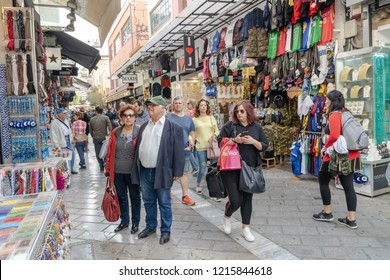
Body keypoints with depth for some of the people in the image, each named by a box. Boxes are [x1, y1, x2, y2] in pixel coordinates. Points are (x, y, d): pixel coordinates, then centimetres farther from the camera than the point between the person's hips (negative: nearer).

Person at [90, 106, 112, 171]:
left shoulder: (92, 119, 4)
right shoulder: (106, 118, -4)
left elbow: (90, 130, 11)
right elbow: (110, 127, -11)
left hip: (96, 138, 1)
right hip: (104, 137, -1)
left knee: (98, 153, 9)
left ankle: (101, 166, 10)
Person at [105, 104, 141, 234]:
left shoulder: (139, 133, -7)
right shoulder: (115, 133, 3)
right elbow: (110, 152, 6)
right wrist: (108, 169, 5)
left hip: (132, 172, -3)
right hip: (117, 172, 3)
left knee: (135, 197, 11)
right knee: (121, 196, 15)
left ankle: (135, 222, 28)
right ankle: (124, 221, 33)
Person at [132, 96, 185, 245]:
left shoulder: (173, 127, -8)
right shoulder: (144, 126, 11)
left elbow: (178, 151, -9)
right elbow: (138, 148, 14)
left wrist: (177, 172, -11)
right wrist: (137, 169, 11)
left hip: (162, 172, -5)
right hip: (144, 171, 6)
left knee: (164, 203, 7)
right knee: (148, 201, 17)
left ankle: (166, 230, 22)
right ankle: (150, 226, 35)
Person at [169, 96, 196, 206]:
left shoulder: (188, 118, 12)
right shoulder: (168, 117, -3)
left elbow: (192, 133, 17)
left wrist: (191, 144, 2)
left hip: (185, 150, 4)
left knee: (184, 173, 6)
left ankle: (185, 196, 12)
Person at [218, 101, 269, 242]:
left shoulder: (257, 127, 6)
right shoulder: (230, 125, 0)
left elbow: (264, 146, 5)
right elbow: (220, 142, -2)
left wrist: (253, 141, -13)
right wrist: (234, 140, -18)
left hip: (250, 169, 3)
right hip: (232, 168, -3)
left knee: (247, 199, 11)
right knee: (235, 200, -6)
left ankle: (245, 228, 27)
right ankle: (227, 217, 27)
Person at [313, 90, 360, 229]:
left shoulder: (334, 115, -14)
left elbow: (334, 136, -26)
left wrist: (325, 148, -11)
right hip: (350, 155, 8)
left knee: (323, 181, 10)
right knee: (348, 185, 8)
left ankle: (327, 213, 17)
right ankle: (351, 219, 12)